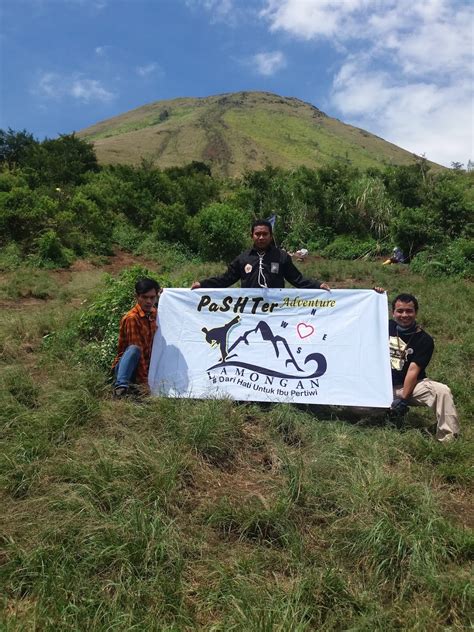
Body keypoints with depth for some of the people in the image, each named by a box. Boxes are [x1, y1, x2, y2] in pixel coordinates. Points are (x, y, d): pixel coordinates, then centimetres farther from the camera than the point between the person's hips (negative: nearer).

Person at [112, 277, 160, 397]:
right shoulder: (132, 318, -19)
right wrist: (145, 381, -27)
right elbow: (138, 350, -24)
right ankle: (121, 385, -37)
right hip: (125, 366, -8)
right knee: (133, 349, -36)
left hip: (148, 364, 8)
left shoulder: (154, 313, 4)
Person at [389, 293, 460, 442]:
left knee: (442, 391, -30)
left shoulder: (424, 340, -7)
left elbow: (413, 370, -14)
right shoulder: (387, 327, 3)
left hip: (410, 386, -2)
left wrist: (403, 398, -21)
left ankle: (448, 440, -22)